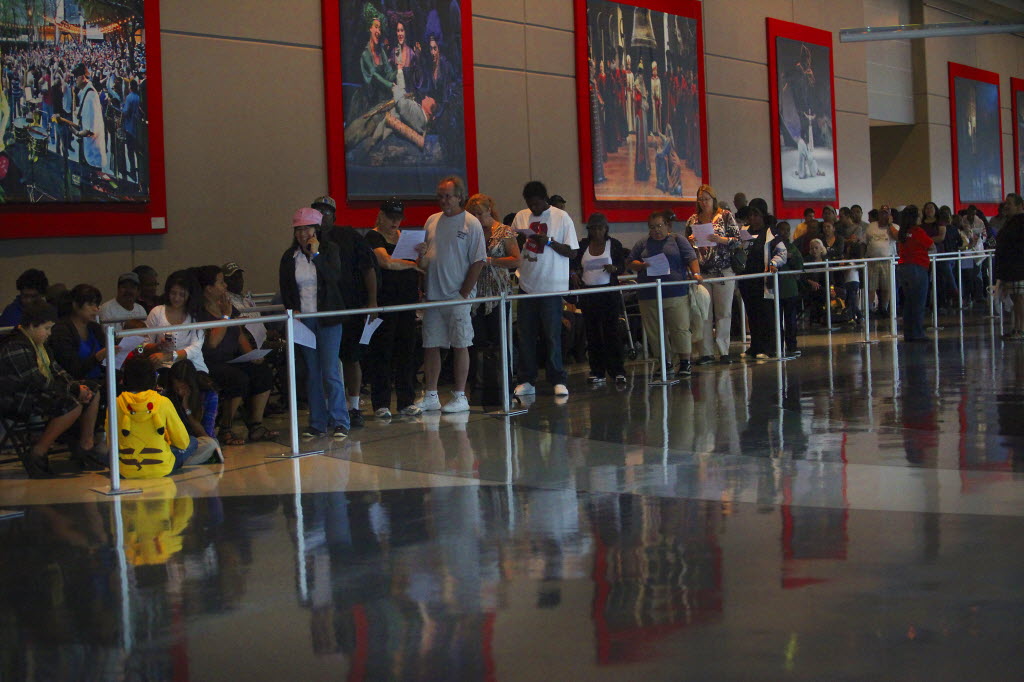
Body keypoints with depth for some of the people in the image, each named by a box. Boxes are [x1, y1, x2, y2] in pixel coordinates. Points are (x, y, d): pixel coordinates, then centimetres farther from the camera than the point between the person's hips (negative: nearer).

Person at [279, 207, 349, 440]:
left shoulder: (329, 249, 0)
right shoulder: (289, 257, 7)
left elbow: (335, 278, -14)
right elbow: (285, 290, 12)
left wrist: (316, 254, -16)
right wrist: (293, 311, -3)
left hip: (328, 318, -3)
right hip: (303, 320, 3)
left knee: (330, 372, -8)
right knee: (312, 373, 6)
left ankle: (339, 422, -3)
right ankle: (317, 423, 11)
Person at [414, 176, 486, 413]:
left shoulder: (471, 224, -3)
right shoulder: (432, 221, 13)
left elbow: (478, 262, -7)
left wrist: (464, 294, -11)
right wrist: (422, 255, -6)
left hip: (458, 297, -5)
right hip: (433, 295, 5)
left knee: (460, 345, 0)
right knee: (430, 346, 6)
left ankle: (460, 397, 6)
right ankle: (430, 397, 13)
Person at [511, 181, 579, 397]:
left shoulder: (561, 217, -2)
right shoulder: (521, 217, 9)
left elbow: (572, 252, -3)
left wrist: (549, 242, -16)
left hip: (552, 287, -4)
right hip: (527, 285, 4)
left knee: (552, 336, -3)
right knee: (526, 336, 5)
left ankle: (558, 381, 4)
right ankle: (526, 381, 11)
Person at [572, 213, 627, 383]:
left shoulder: (614, 244, 3)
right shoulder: (583, 245, 9)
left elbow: (623, 267, 2)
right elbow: (574, 264, 17)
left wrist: (613, 268, -19)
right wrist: (574, 274, -4)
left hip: (609, 293, -2)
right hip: (588, 292, 3)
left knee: (612, 330, -7)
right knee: (593, 332, 3)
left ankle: (618, 371, -5)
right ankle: (597, 372, 8)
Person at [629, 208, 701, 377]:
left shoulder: (677, 240, 8)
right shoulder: (642, 244, 16)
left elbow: (691, 258, 1)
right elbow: (629, 262, 14)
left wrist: (695, 273, -16)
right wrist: (641, 265, -6)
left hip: (676, 294, -3)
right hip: (649, 296, 3)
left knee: (680, 328, -4)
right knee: (655, 332, 4)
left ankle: (685, 362, 3)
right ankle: (665, 363, 13)